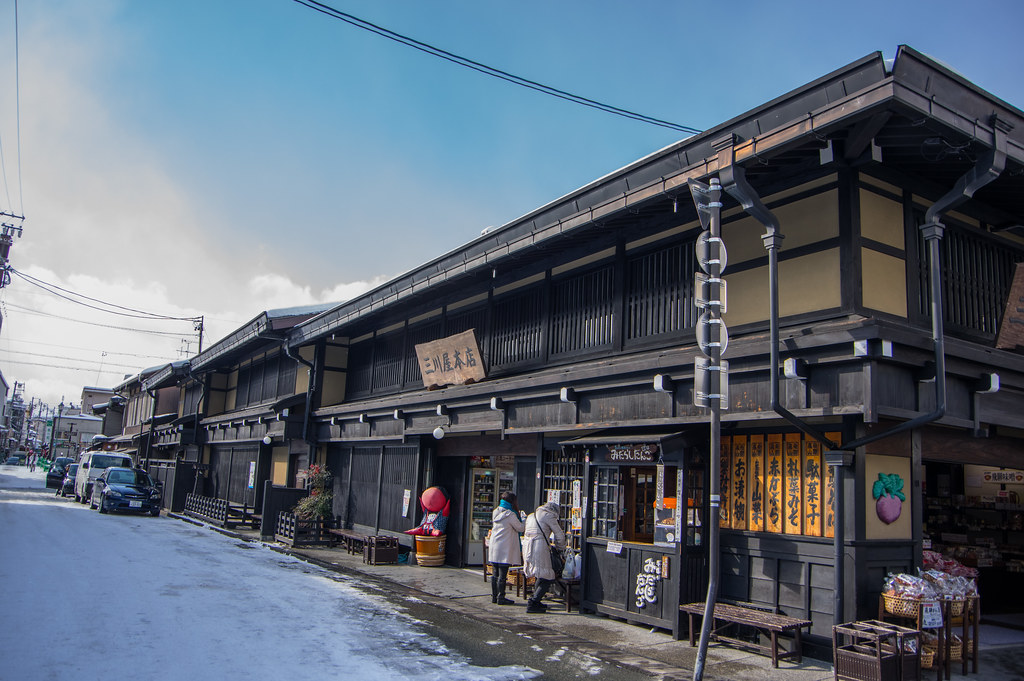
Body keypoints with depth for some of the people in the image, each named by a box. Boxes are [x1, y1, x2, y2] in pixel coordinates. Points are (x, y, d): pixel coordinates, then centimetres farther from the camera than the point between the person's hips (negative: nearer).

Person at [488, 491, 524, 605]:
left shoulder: (496, 512, 9)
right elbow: (520, 528, -5)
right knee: (502, 575, -2)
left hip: (494, 547, 7)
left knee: (495, 574, 12)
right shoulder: (510, 514, -13)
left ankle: (494, 596, 18)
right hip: (505, 549, -7)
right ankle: (501, 598, 2)